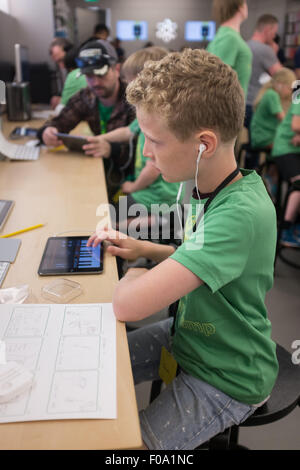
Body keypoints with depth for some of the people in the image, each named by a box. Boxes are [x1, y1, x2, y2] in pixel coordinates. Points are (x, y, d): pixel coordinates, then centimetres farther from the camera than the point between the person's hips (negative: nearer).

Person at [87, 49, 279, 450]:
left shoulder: (241, 213, -35)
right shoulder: (209, 187, -6)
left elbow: (129, 305, -40)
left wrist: (133, 277, -17)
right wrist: (144, 249, -2)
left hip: (226, 380, -8)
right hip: (189, 335, 8)